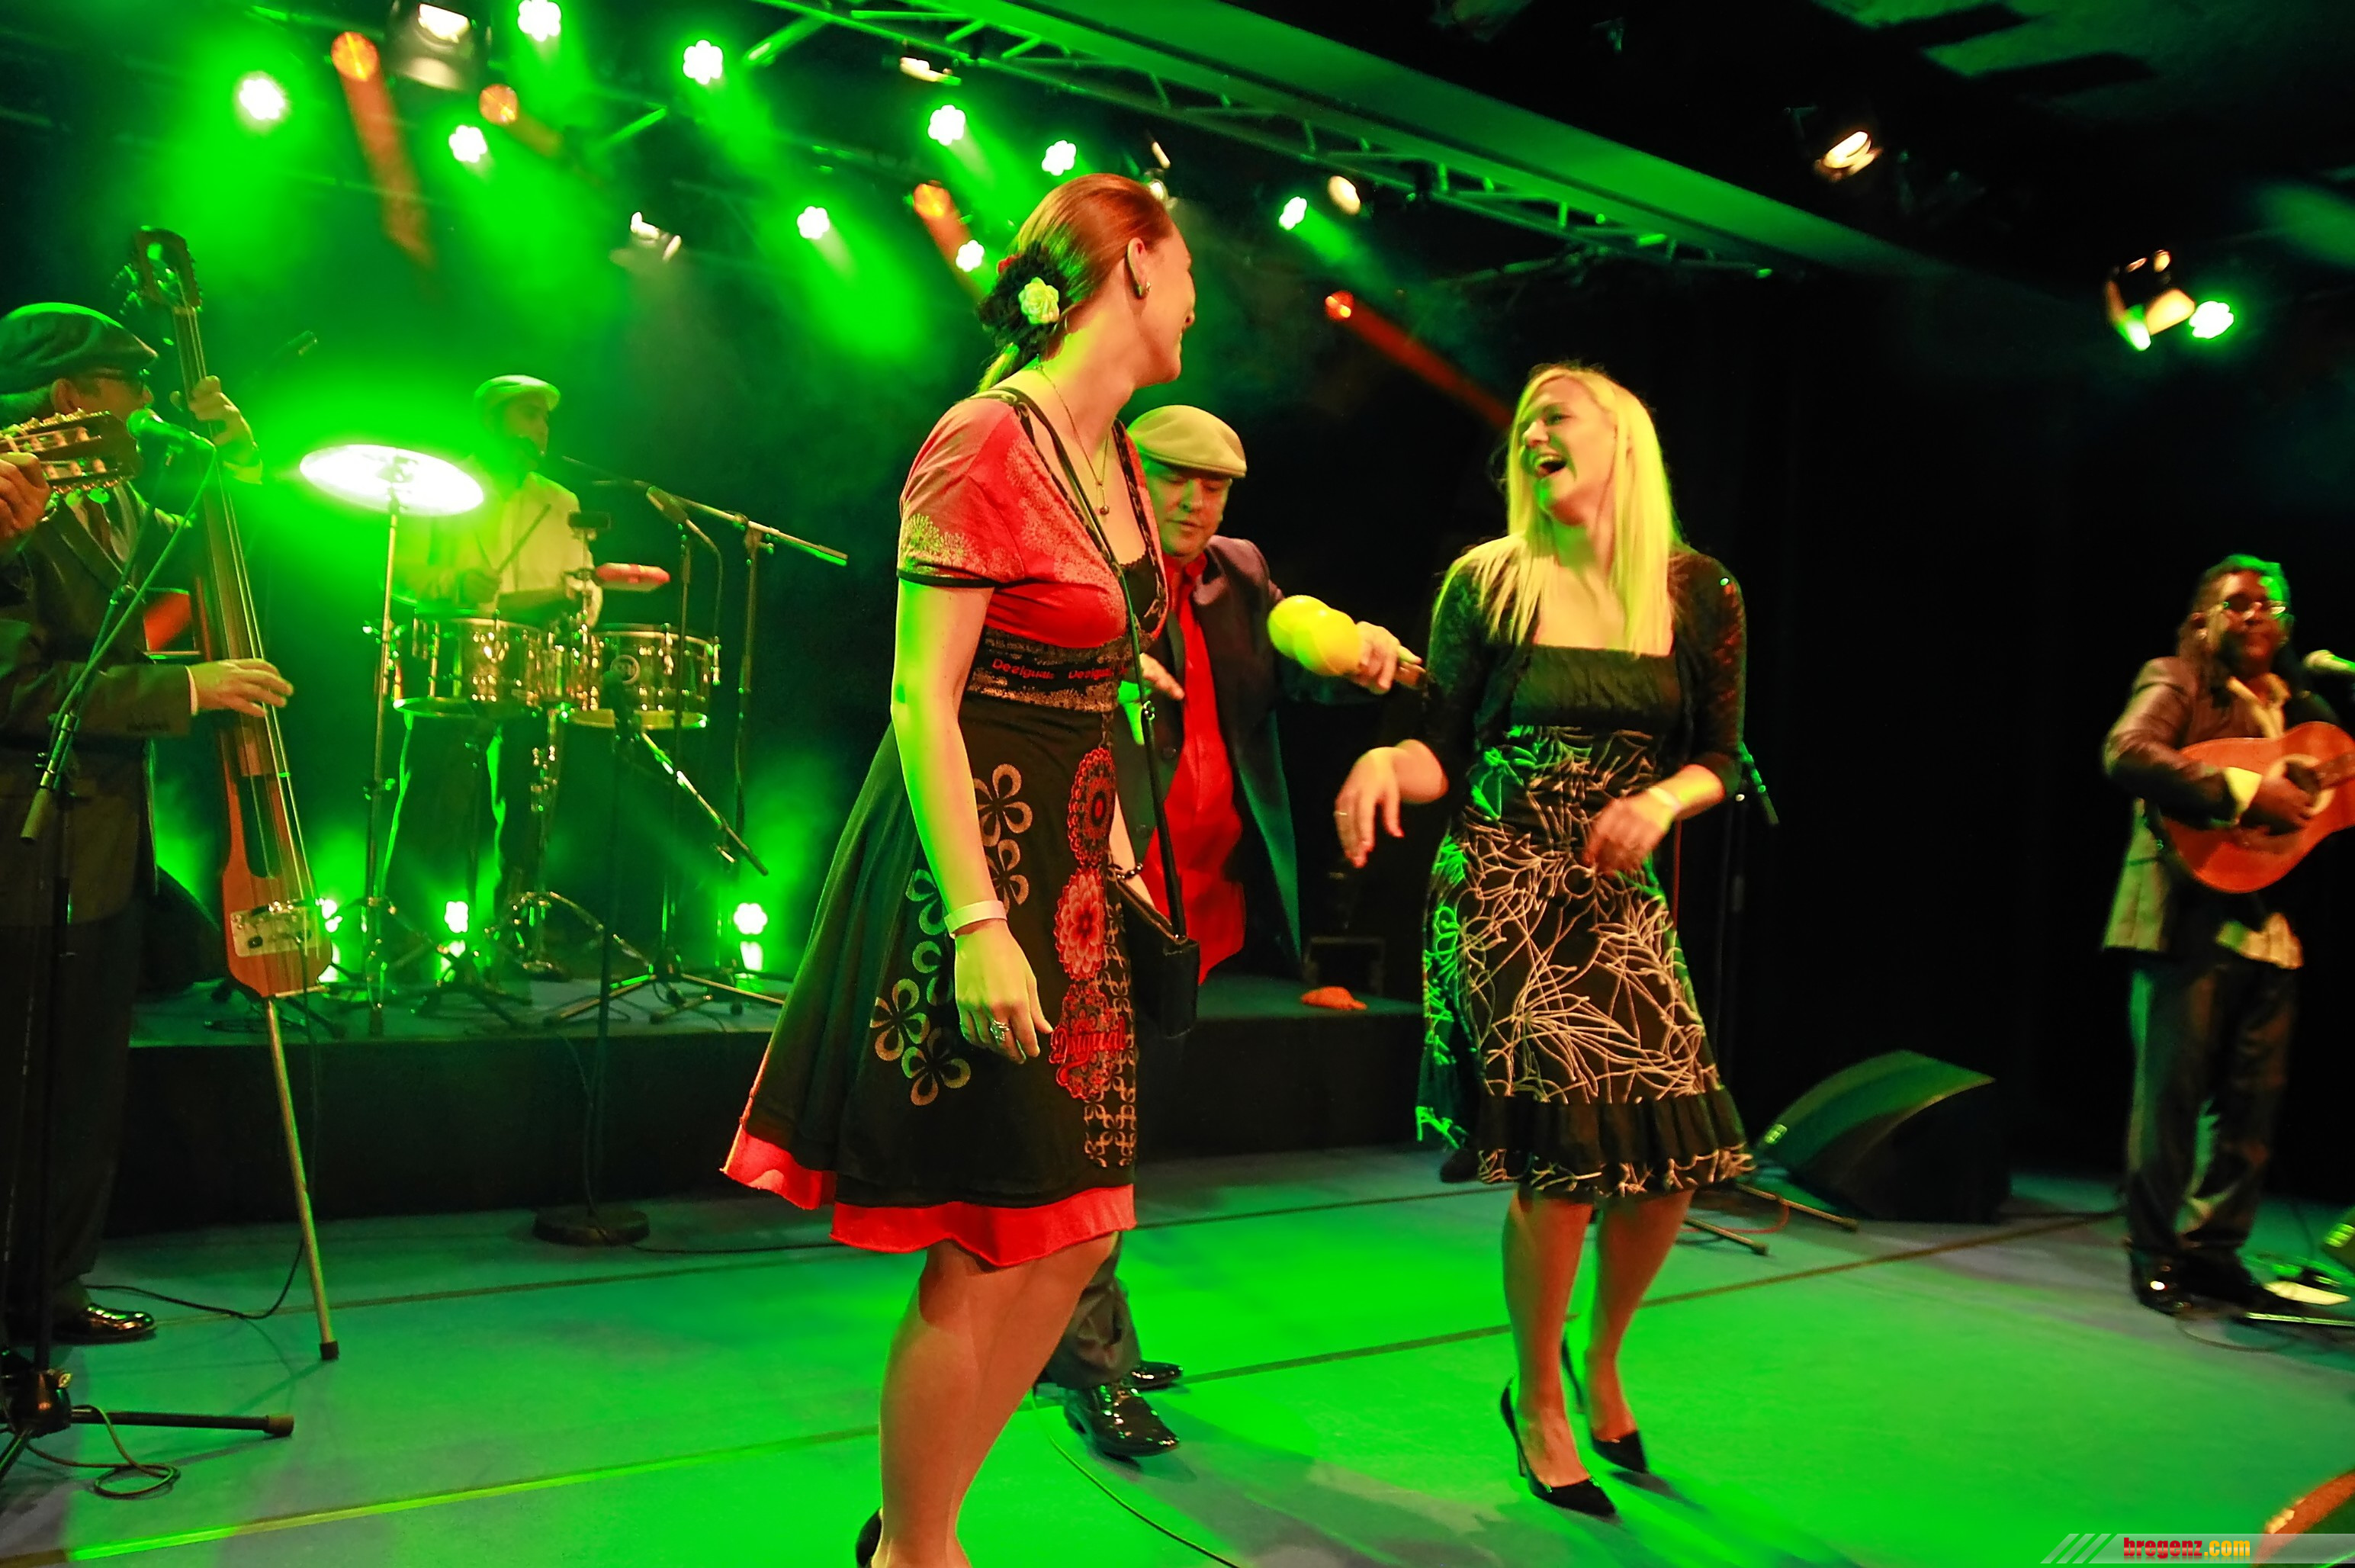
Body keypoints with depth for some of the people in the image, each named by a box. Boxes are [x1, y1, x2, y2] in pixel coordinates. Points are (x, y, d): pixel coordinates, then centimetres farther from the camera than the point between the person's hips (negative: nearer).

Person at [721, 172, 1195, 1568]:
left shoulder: (1109, 454, 13)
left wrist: (1115, 857, 18)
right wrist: (976, 924, -24)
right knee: (987, 1254, -3)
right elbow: (923, 696, -18)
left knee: (1080, 1229, 11)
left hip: (1068, 863, 9)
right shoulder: (985, 444, -13)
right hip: (972, 851, -9)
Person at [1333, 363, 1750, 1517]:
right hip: (1502, 894, -3)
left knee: (1674, 1152, -3)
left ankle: (1602, 1360, 28)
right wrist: (1388, 760, -21)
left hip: (1622, 900, 3)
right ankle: (1538, 1405, 15)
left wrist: (1664, 799, -11)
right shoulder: (1489, 582, -1)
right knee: (1562, 1150, -10)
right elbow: (1447, 752, 0)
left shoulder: (1697, 594, 4)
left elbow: (1719, 760, 9)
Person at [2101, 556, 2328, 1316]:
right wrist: (2245, 792, -22)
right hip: (2188, 916, -6)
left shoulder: (2301, 707, 20)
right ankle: (2153, 1252, 7)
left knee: (2255, 1095, 6)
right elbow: (2125, 753, -17)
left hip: (2267, 924, 6)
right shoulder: (2175, 682, 1)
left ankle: (2212, 1246, 17)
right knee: (2173, 1089, -4)